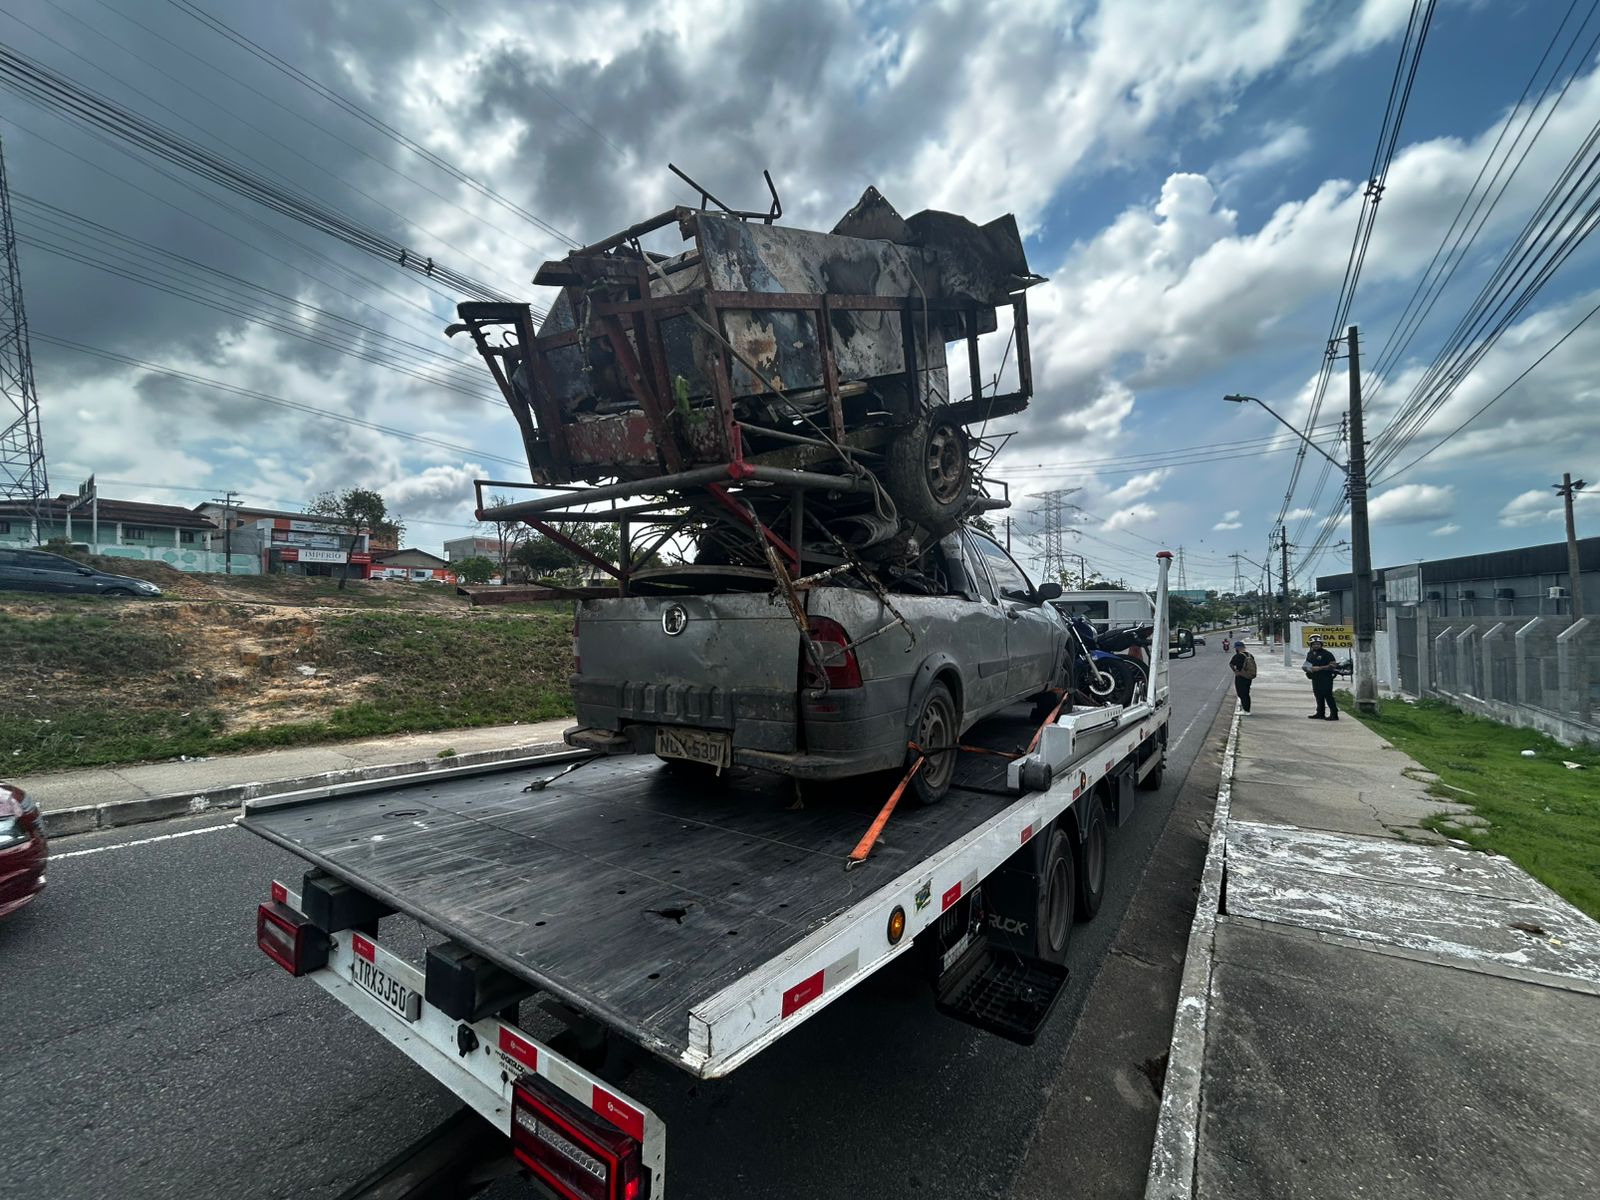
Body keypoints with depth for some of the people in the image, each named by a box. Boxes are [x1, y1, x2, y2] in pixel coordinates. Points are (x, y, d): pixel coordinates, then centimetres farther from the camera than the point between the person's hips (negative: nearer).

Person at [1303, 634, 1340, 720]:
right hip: (1315, 678, 7)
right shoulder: (1310, 654, 13)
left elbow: (1333, 665, -15)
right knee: (1318, 696, 12)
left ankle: (1334, 714, -5)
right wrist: (1308, 669, -1)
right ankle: (1320, 713, 19)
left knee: (1328, 695, -9)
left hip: (1325, 678, -7)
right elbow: (1307, 664, 22)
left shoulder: (1327, 653, -8)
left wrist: (1320, 668, -20)